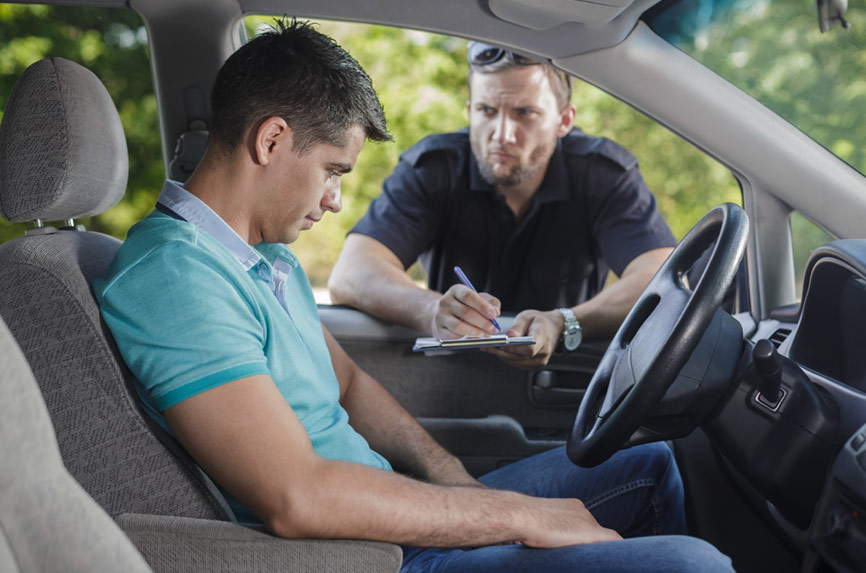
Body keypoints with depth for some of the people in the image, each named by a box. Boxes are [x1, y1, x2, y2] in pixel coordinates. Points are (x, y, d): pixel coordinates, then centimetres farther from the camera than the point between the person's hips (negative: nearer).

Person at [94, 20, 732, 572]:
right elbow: (296, 499, -31)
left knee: (649, 466, 18)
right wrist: (519, 516, -22)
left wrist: (458, 483, 5)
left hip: (398, 510, 10)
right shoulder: (174, 274, -21)